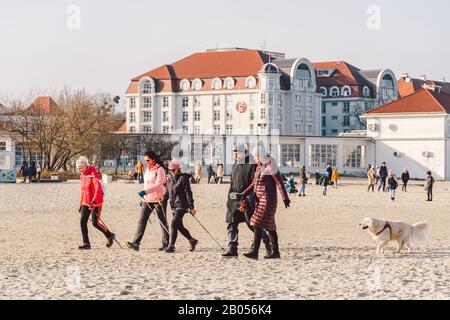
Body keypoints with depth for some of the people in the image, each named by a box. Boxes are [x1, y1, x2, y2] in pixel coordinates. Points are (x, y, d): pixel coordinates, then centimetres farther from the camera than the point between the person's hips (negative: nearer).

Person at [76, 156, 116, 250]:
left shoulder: (93, 174, -15)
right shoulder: (82, 175, 12)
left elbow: (98, 189, -24)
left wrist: (93, 202, -33)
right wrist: (81, 204, 21)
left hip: (96, 203, -8)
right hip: (86, 203, 8)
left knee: (95, 223, -6)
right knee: (82, 222, -3)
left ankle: (110, 236, 17)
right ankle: (86, 243, 1)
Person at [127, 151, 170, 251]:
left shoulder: (159, 169, -9)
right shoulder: (147, 169, 15)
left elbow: (158, 185, -21)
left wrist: (145, 191, -30)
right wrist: (143, 198, 22)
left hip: (157, 199, -7)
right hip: (147, 200, 7)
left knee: (163, 222, 3)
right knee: (142, 221, -5)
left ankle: (166, 244, 13)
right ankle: (135, 243, -12)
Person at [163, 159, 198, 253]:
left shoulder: (183, 178, -9)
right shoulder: (170, 178, 12)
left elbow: (188, 192, -11)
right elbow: (167, 192, 18)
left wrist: (191, 207, -13)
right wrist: (163, 199, -1)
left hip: (181, 205, -8)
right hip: (174, 206, 8)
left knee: (174, 224, -16)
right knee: (179, 226, 13)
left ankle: (171, 246, -14)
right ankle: (192, 241, 31)